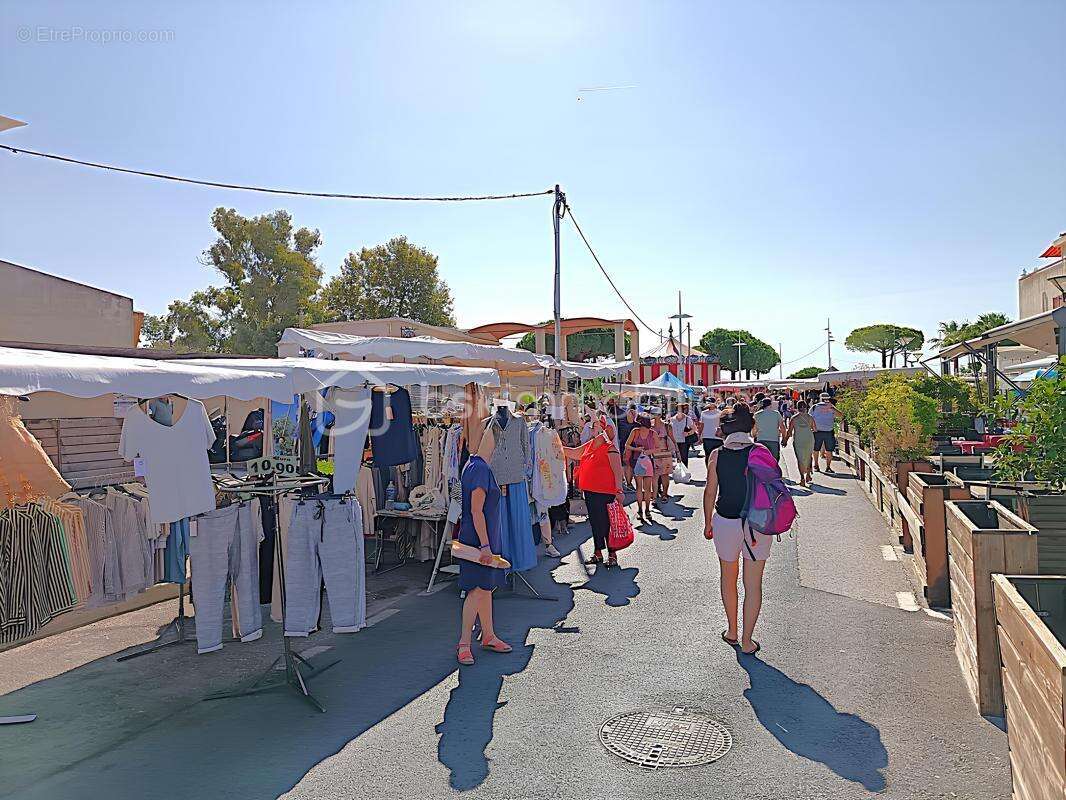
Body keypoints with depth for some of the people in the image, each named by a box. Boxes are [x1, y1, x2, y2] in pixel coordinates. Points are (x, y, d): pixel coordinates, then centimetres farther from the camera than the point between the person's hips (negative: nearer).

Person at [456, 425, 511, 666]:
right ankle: (464, 643, 5)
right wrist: (484, 545, -21)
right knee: (478, 590, -4)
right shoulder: (481, 469, -20)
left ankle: (488, 636, 27)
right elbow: (476, 511, -22)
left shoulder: (472, 465, 9)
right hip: (478, 539, -10)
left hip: (485, 538, 10)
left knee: (486, 587, 16)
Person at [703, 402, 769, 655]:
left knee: (728, 579, 21)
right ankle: (747, 641, 15)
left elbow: (710, 492, 0)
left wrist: (708, 523, 12)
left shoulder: (717, 455, -4)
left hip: (725, 522, 1)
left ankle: (732, 631, 33)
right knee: (753, 585, 9)